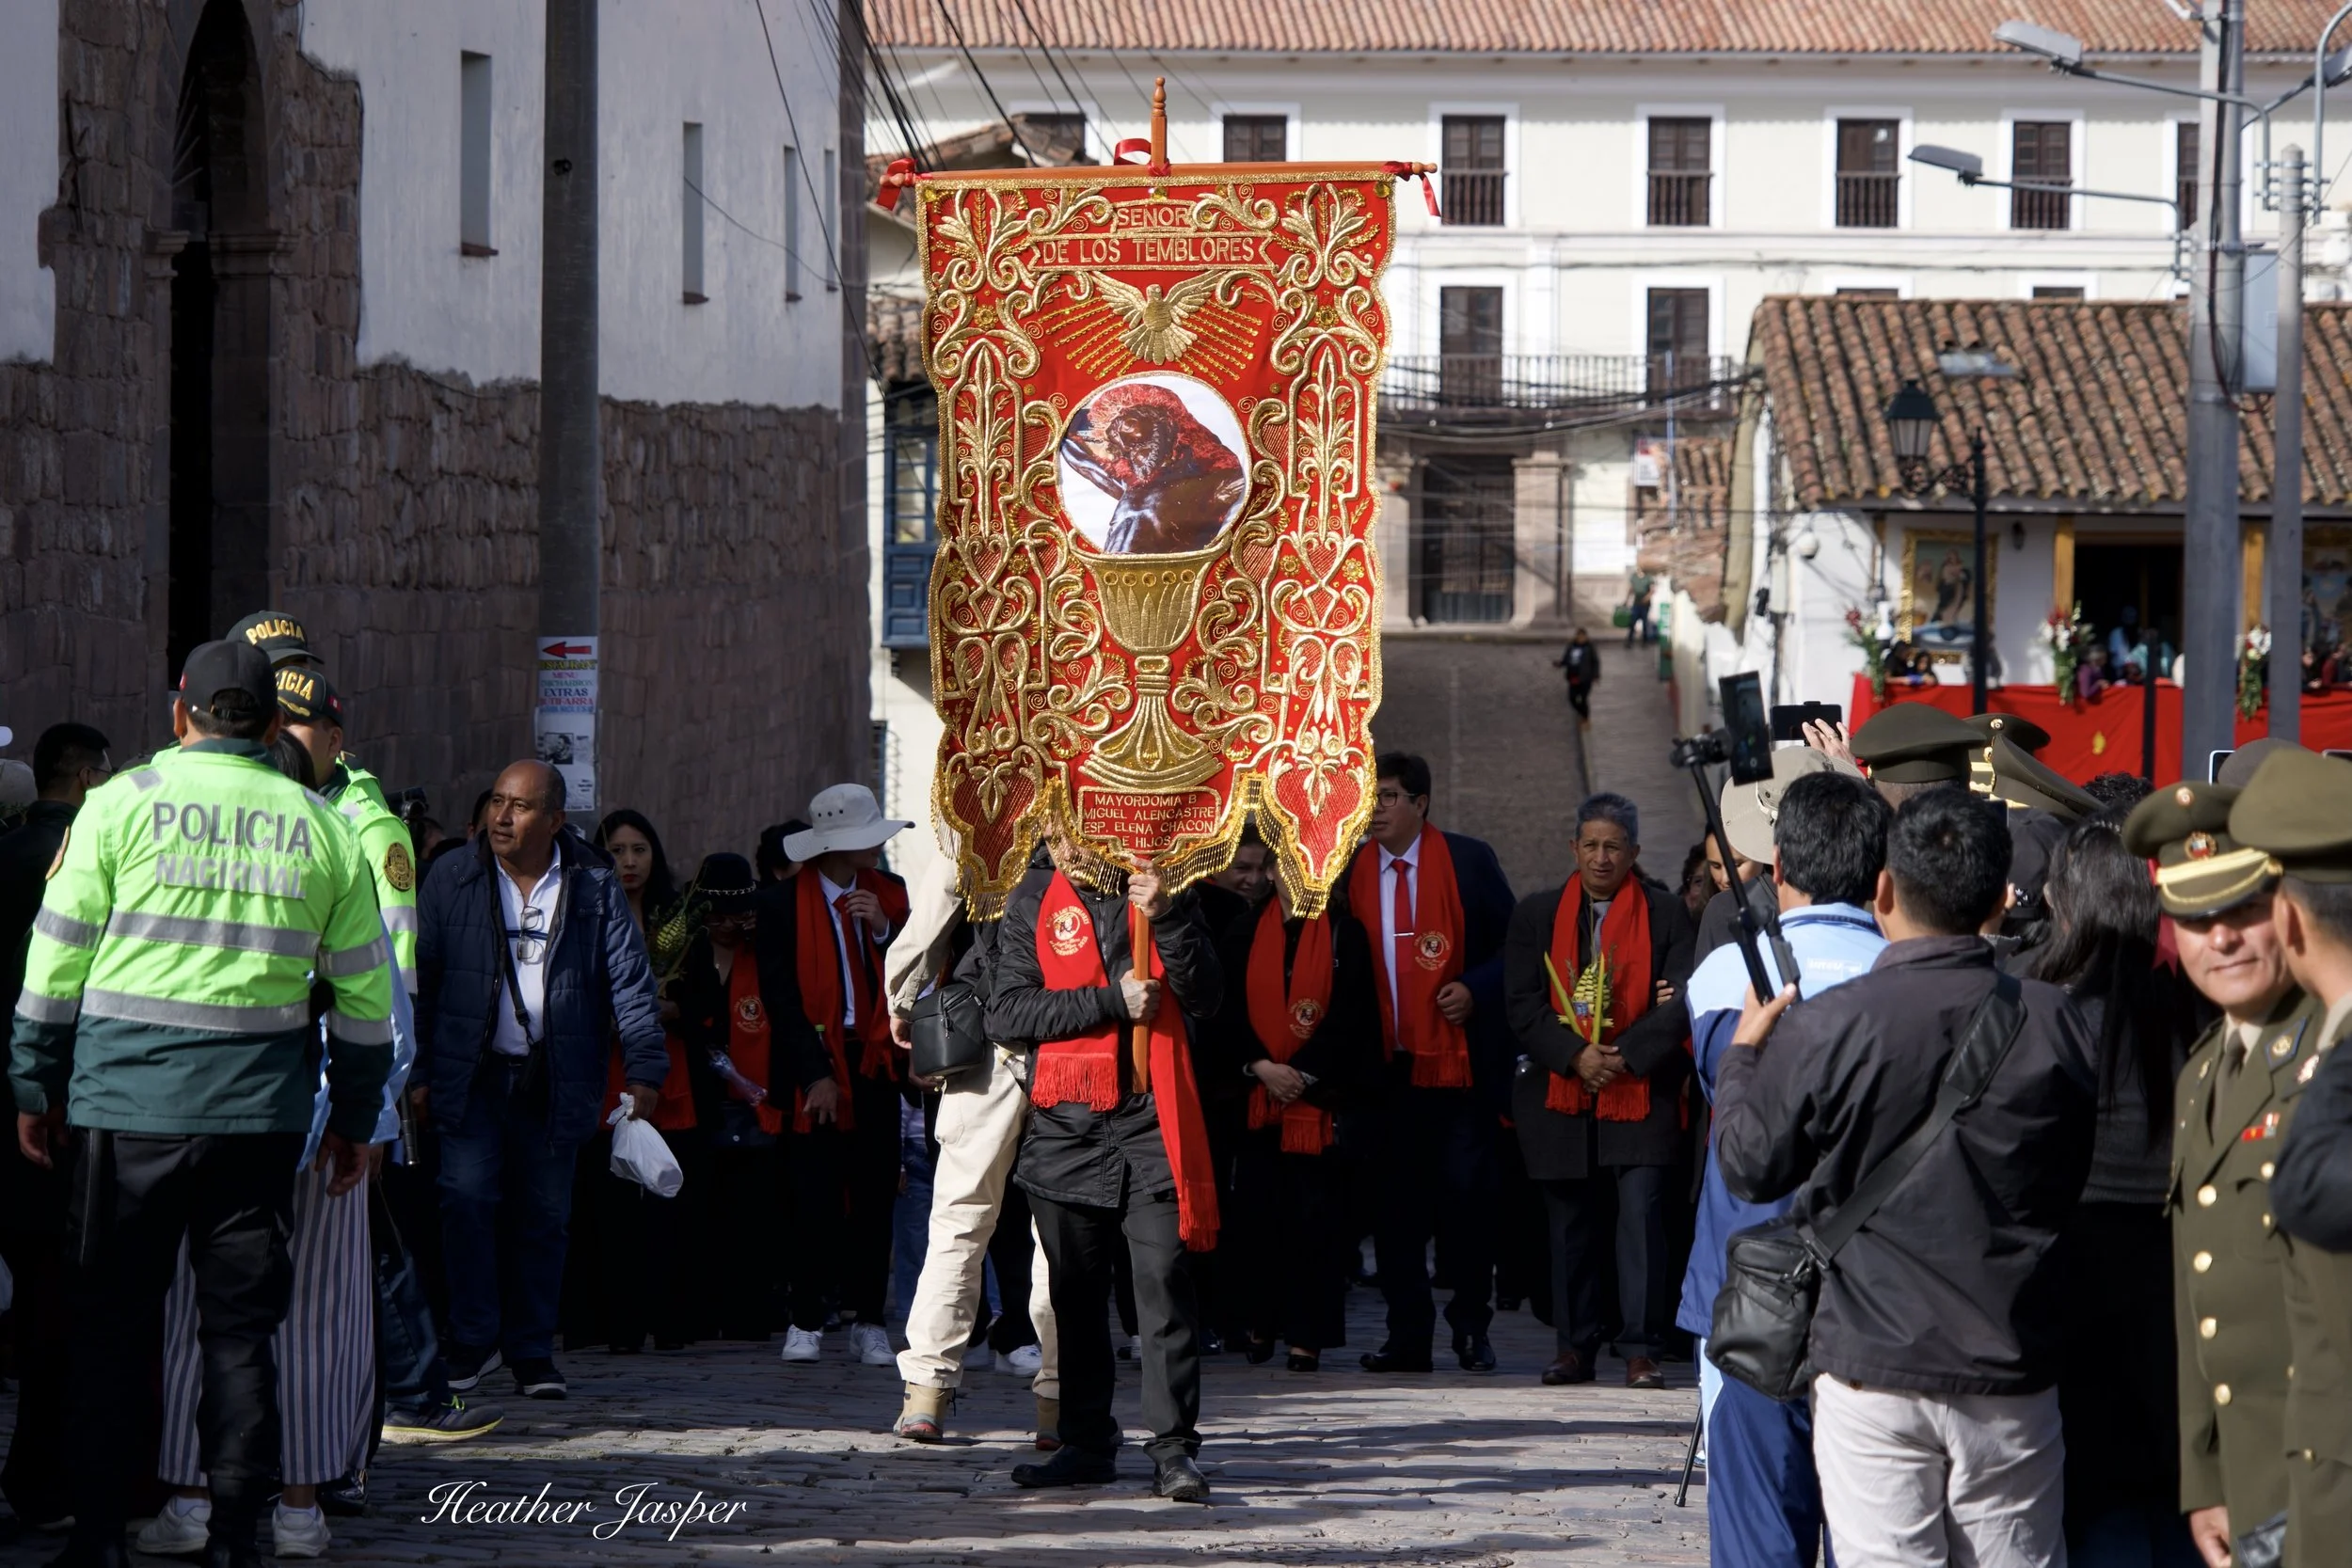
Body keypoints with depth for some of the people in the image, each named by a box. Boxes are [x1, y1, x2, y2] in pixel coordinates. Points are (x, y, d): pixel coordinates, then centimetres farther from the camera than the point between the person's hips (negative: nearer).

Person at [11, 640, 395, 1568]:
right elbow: (364, 990, 11)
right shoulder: (320, 826, 7)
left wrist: (34, 1088, 10)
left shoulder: (122, 803, 0)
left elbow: (57, 960, 1)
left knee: (107, 1318, 7)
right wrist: (354, 1117, 20)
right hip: (259, 1108, 1)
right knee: (241, 1325, 7)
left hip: (127, 1099, -1)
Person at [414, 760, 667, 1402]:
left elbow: (630, 981, 2)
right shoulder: (453, 879, 3)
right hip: (472, 1075, -1)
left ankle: (532, 1350, 13)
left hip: (555, 1080, 1)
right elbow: (420, 978, 4)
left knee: (545, 1214, 4)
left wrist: (645, 1069, -8)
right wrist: (417, 1071, -1)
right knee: (468, 1197, -12)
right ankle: (473, 1340, -2)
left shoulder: (593, 887, 3)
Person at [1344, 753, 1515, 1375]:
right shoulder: (1351, 871, 8)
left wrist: (1476, 989, -12)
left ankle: (1472, 1329, 9)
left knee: (1465, 1193, -2)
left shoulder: (1468, 860, 0)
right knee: (1394, 1200, 4)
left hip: (1457, 1059, -3)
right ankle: (1408, 1334, 9)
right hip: (1385, 1062, 3)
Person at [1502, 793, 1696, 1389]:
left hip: (1640, 1090, -2)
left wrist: (1623, 1056, -13)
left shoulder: (1664, 914, 5)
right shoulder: (1537, 915, 10)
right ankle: (1574, 1348, 12)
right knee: (1571, 1223, 6)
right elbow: (1522, 1003, 3)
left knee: (1642, 1216, -9)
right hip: (1560, 1093, 2)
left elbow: (1679, 1001, -2)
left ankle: (1641, 1351, -8)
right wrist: (1575, 1057, -10)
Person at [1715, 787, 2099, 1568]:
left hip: (1872, 1367, -2)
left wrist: (1742, 1057, 18)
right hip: (2012, 1369, 2)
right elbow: (2079, 1175, 9)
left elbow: (1752, 1167, 1)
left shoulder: (1825, 1027, -13)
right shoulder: (2053, 1022, -5)